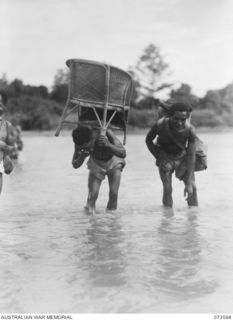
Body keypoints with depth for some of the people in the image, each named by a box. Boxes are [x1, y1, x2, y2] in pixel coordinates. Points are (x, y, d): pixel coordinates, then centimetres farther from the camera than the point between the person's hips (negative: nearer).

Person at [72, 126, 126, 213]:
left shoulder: (105, 133, -37)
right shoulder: (80, 142, -29)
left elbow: (123, 154, -40)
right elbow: (75, 165, -19)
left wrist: (108, 145, -57)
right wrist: (82, 156, -40)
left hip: (113, 162, -1)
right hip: (96, 164, 1)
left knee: (113, 193, -16)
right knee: (93, 195, -13)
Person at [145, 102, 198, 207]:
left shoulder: (190, 130, -31)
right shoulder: (160, 125, -32)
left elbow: (191, 155, -25)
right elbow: (148, 140, -10)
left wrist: (189, 183, -27)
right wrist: (159, 158, -18)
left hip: (182, 156, 1)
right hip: (165, 156, -1)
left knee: (192, 188, -4)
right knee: (167, 189, -13)